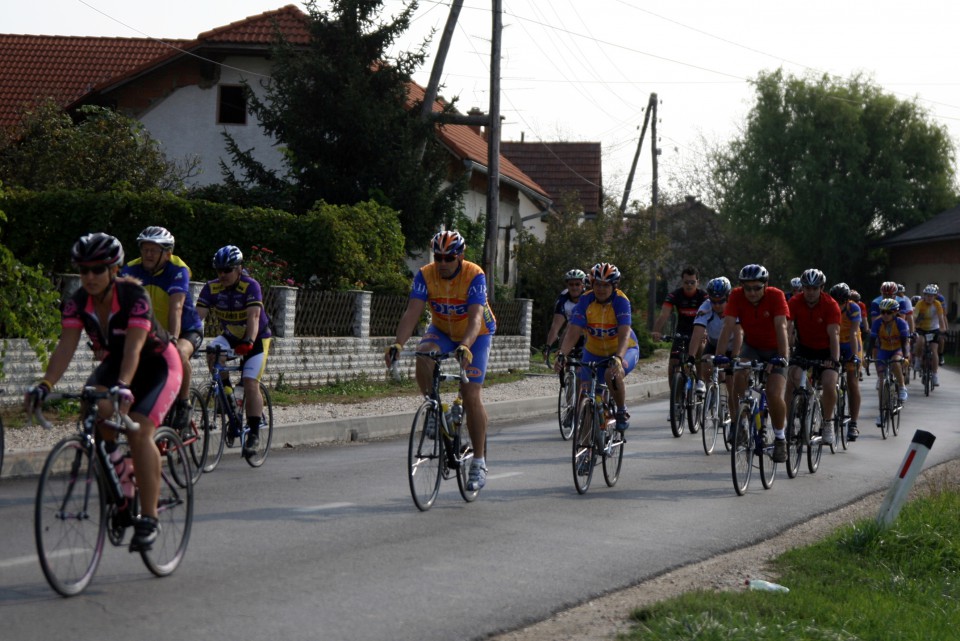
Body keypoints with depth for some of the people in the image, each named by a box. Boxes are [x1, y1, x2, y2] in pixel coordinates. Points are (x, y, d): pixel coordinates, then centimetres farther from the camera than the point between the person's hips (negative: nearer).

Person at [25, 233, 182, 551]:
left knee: (139, 432, -25)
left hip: (158, 364, -4)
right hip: (114, 362, 5)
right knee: (96, 407, -31)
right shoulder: (77, 302, -15)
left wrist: (123, 387, -57)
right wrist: (45, 385, -41)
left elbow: (133, 348, -40)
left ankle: (148, 518, -19)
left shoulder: (134, 297, -29)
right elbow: (66, 346, -25)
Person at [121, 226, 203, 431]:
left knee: (179, 353, -36)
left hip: (187, 331, -4)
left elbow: (176, 308, -35)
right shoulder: (131, 270, -13)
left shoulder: (177, 270, -22)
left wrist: (172, 339, -49)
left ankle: (183, 403, -16)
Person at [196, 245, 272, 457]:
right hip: (230, 336, 4)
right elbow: (198, 315, -22)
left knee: (250, 384, -16)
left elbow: (253, 317, -36)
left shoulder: (250, 286, -24)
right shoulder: (211, 288, -13)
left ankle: (254, 433, -7)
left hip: (256, 338, -4)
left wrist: (249, 341, -53)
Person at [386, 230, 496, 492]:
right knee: (423, 355, -32)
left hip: (476, 335, -3)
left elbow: (475, 317, -38)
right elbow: (412, 313, -27)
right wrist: (398, 344, -43)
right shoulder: (425, 275, -19)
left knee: (472, 396, -12)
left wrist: (465, 347, -55)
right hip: (442, 330, 3)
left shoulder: (474, 275, -28)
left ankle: (479, 462, -2)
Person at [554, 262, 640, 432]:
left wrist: (617, 358, -52)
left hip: (625, 350, -3)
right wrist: (561, 355, -40)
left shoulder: (620, 301, -23)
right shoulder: (585, 301, -16)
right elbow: (573, 333, -23)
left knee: (612, 374, -35)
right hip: (594, 352, 3)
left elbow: (624, 334, -34)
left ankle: (622, 412, -12)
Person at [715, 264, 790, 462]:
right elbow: (728, 325, -26)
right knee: (739, 377, -28)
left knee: (774, 394, -19)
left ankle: (780, 438, 1)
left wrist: (782, 357, -45)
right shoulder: (736, 296, -18)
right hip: (751, 347, 2)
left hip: (774, 349, -2)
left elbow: (781, 327, -33)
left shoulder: (776, 296, -25)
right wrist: (720, 354, -37)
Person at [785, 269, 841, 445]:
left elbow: (834, 334, -26)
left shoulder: (830, 305, -19)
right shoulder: (794, 303, -14)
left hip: (825, 351, -2)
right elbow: (787, 330, -23)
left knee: (829, 385, -22)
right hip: (804, 348, 2)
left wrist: (835, 359, -39)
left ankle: (828, 423, 0)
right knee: (792, 379, -22)